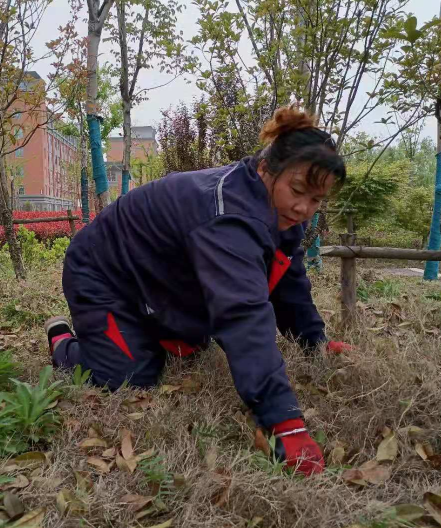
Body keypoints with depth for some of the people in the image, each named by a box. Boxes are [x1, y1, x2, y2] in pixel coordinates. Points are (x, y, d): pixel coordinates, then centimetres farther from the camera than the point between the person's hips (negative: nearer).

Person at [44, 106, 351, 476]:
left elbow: (290, 285, 3)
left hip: (158, 285, 9)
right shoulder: (229, 213, -40)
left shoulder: (281, 213, -9)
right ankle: (64, 344, 17)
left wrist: (316, 340, 0)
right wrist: (286, 421, -53)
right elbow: (244, 314, -51)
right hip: (103, 277, -8)